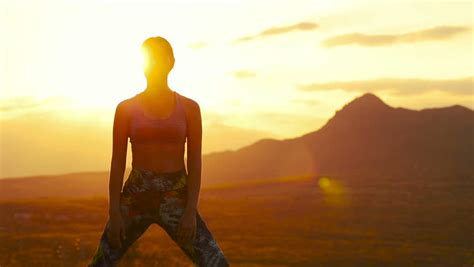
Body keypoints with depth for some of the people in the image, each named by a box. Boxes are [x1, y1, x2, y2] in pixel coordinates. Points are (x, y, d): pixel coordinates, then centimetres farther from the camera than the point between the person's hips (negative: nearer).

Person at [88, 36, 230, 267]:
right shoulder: (126, 108, 0)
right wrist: (114, 213, -6)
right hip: (135, 198, 0)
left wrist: (191, 211, -11)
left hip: (176, 200, 0)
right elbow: (117, 163, -1)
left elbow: (195, 162, -2)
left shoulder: (189, 108, 0)